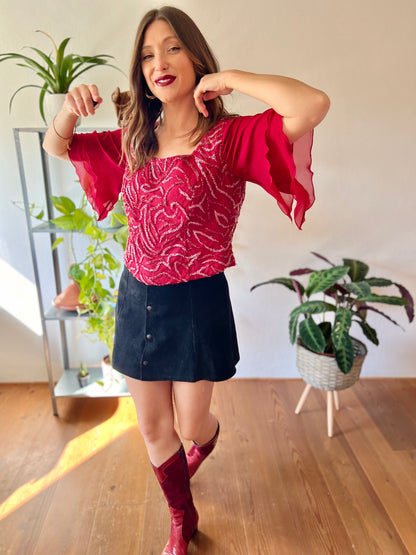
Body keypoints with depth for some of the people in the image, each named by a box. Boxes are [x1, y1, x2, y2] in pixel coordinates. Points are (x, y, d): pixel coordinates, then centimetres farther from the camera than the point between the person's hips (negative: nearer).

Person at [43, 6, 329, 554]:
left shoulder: (231, 138, -10)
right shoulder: (134, 141, 5)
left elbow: (313, 106, -27)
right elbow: (56, 145, 16)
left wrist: (229, 77, -17)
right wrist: (71, 106, -5)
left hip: (197, 301, -4)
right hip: (137, 298, 5)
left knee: (191, 424, 15)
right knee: (152, 426, 16)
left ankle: (207, 442, 59)